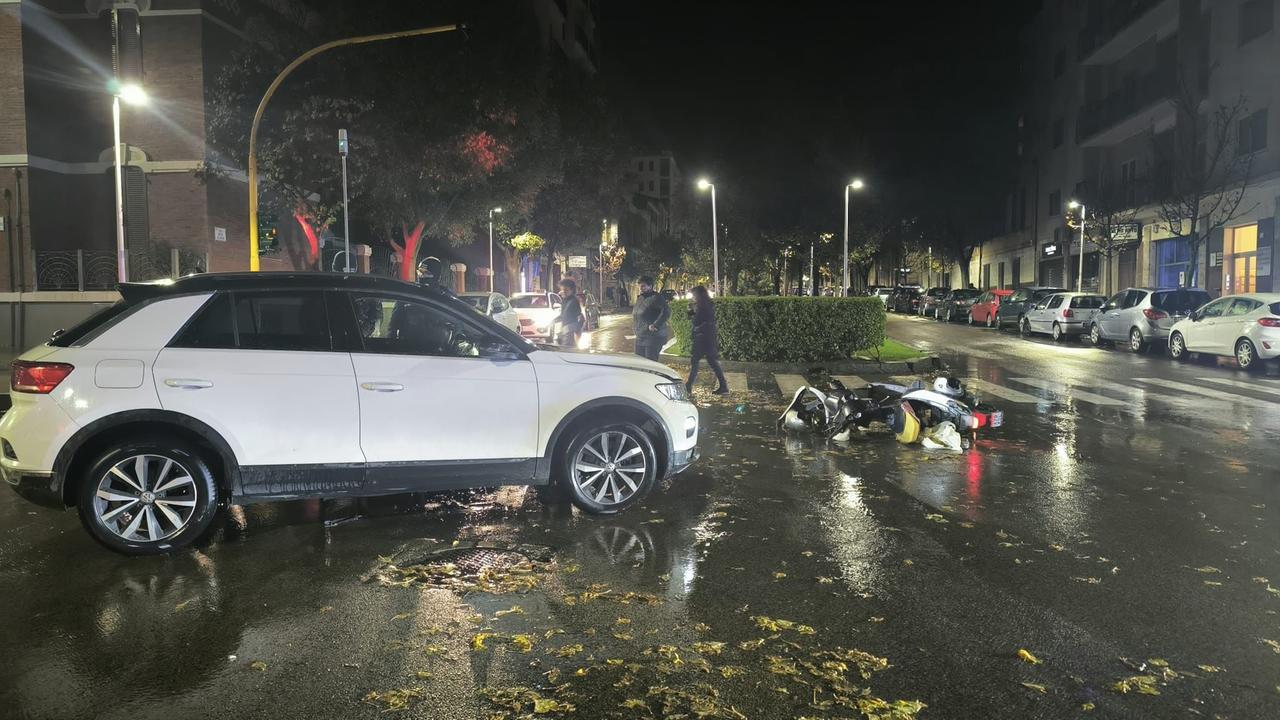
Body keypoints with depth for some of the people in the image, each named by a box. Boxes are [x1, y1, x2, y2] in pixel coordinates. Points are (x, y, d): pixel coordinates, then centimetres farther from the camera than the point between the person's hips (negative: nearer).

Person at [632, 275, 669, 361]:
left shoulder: (656, 298, -14)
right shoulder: (640, 298, 13)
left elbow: (667, 312, -27)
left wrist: (656, 325, -29)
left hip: (653, 338, -9)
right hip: (640, 337, 9)